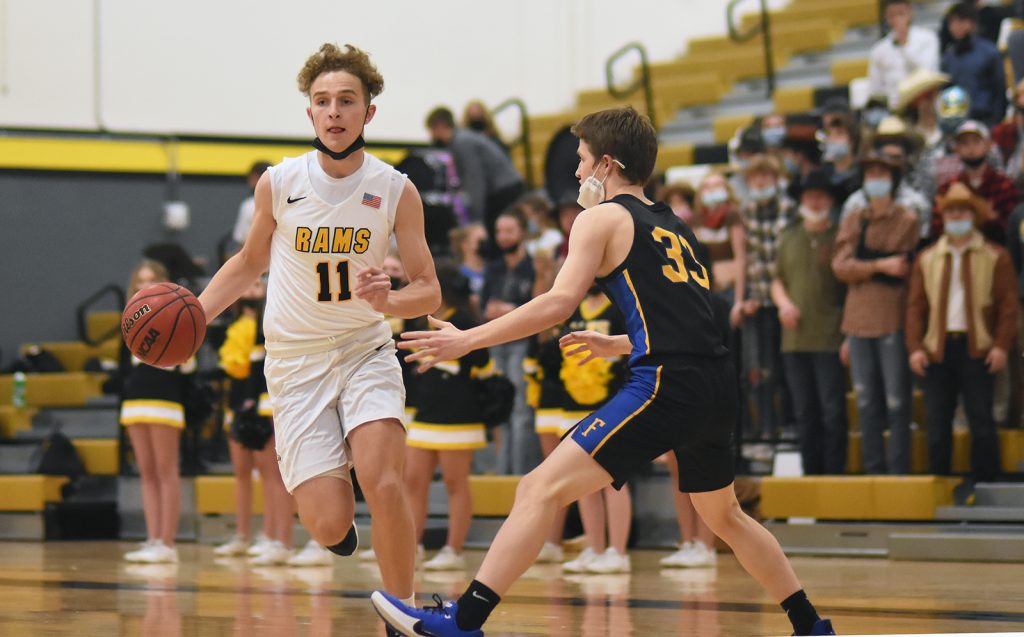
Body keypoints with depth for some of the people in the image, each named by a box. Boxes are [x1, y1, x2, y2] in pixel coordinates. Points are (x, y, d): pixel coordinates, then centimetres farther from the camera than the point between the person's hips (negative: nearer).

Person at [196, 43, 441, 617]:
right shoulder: (278, 184, -4)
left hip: (365, 350, 0)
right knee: (328, 526, -11)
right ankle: (338, 511, 28)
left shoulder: (397, 192, -6)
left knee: (383, 483, -26)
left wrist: (388, 302, -23)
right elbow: (251, 261, 15)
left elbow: (429, 292, -1)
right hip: (296, 361, 0)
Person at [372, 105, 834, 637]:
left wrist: (466, 340, -7)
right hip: (716, 384, 8)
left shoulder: (604, 218, 3)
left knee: (541, 490, -10)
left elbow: (560, 302, -9)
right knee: (724, 516, 29)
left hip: (666, 385, -8)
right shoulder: (672, 226, 25)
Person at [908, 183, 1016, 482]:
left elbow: (1008, 305, 0)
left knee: (981, 423, -2)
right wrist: (915, 347, -4)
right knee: (937, 424, 3)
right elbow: (915, 307, 8)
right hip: (938, 349, 3)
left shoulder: (995, 257, 5)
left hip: (977, 349, -2)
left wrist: (1001, 345, -11)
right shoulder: (926, 259, 13)